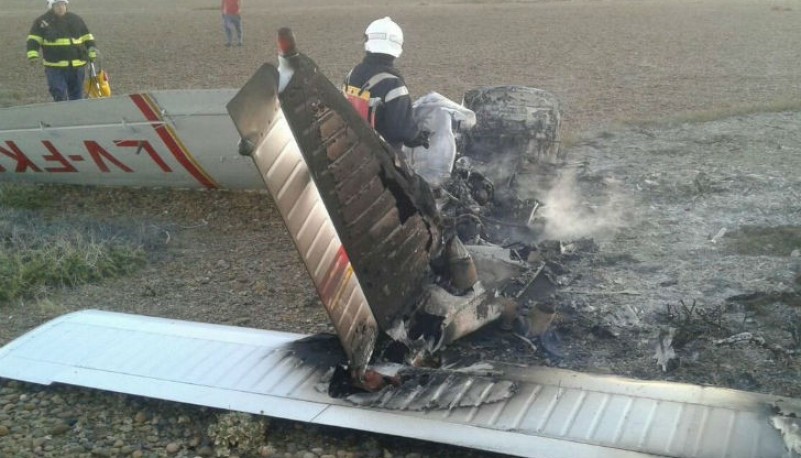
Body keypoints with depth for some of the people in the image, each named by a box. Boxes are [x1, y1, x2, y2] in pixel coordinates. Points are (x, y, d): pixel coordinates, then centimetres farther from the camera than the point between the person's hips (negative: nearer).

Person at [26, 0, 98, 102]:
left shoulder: (76, 19, 10)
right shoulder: (42, 21, 2)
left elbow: (87, 38, 15)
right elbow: (33, 40, 0)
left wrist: (92, 54, 7)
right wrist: (33, 55, -15)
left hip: (77, 66, 3)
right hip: (54, 67, -3)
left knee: (77, 96, 10)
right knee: (59, 95, -8)